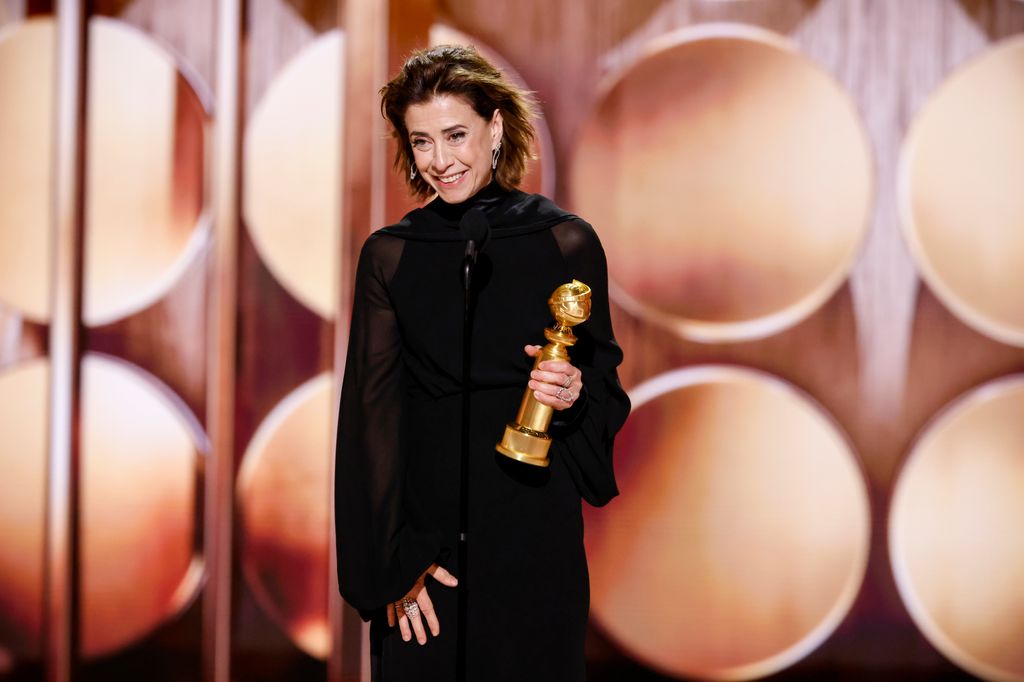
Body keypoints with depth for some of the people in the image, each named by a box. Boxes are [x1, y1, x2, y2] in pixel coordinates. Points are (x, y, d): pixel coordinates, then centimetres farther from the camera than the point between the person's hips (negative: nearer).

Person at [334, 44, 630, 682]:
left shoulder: (567, 242, 0)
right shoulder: (389, 255, 2)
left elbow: (605, 383, 8)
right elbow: (371, 413, -1)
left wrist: (574, 394, -16)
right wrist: (394, 559, -8)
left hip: (535, 530, 0)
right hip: (424, 520, 1)